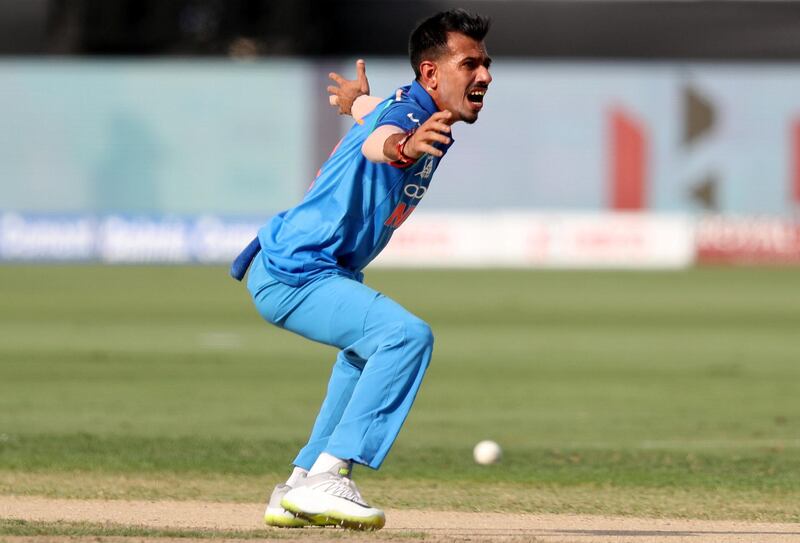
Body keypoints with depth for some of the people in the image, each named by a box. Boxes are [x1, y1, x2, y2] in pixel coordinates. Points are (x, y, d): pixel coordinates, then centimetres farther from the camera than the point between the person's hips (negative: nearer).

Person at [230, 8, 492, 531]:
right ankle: (326, 480, -28)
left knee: (367, 350, 31)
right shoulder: (408, 114, -24)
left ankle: (299, 490, 38)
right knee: (407, 335, -28)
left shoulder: (422, 114, 6)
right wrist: (404, 147, -71)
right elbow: (379, 141, -50)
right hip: (293, 274, -11)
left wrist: (358, 100, 51)